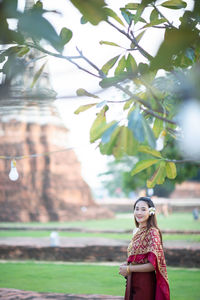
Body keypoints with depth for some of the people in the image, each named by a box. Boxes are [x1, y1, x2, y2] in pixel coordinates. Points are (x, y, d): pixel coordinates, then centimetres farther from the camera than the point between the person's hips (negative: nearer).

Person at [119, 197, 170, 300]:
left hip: (144, 283, -8)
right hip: (132, 282, 8)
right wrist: (126, 265, 2)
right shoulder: (138, 232, 10)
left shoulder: (152, 232, -15)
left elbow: (153, 265, -20)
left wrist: (128, 269, -12)